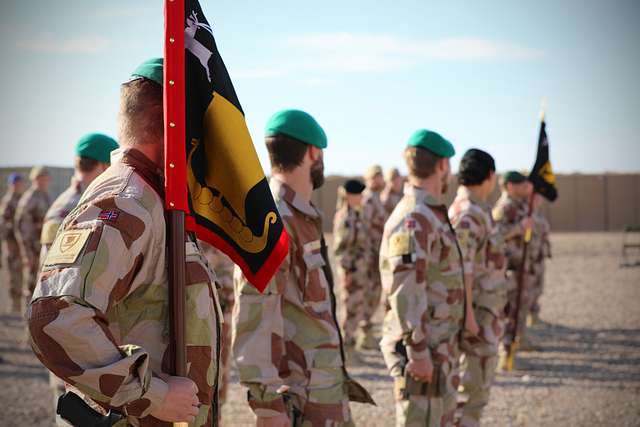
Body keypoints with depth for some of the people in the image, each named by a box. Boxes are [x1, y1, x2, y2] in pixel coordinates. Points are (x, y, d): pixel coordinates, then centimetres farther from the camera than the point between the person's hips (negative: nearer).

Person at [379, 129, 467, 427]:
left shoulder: (430, 215, 15)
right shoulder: (414, 219, -18)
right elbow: (406, 289, -24)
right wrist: (418, 351, -25)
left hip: (439, 347, 10)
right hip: (424, 349, -10)